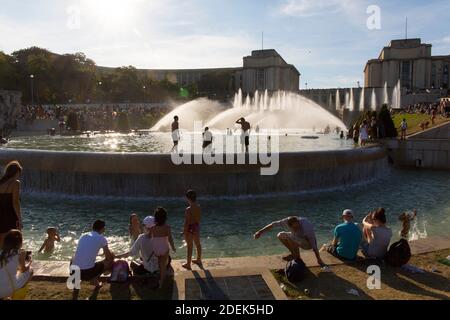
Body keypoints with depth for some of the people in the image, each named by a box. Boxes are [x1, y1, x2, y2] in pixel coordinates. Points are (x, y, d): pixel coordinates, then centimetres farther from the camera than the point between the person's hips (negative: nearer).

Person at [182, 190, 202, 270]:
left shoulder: (188, 209, -25)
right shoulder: (199, 207, -5)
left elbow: (187, 222, -21)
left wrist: (184, 232, -10)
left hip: (190, 228, -7)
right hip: (197, 227, 7)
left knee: (189, 246, 6)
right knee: (198, 244, 21)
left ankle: (188, 264, 21)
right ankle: (198, 260, 39)